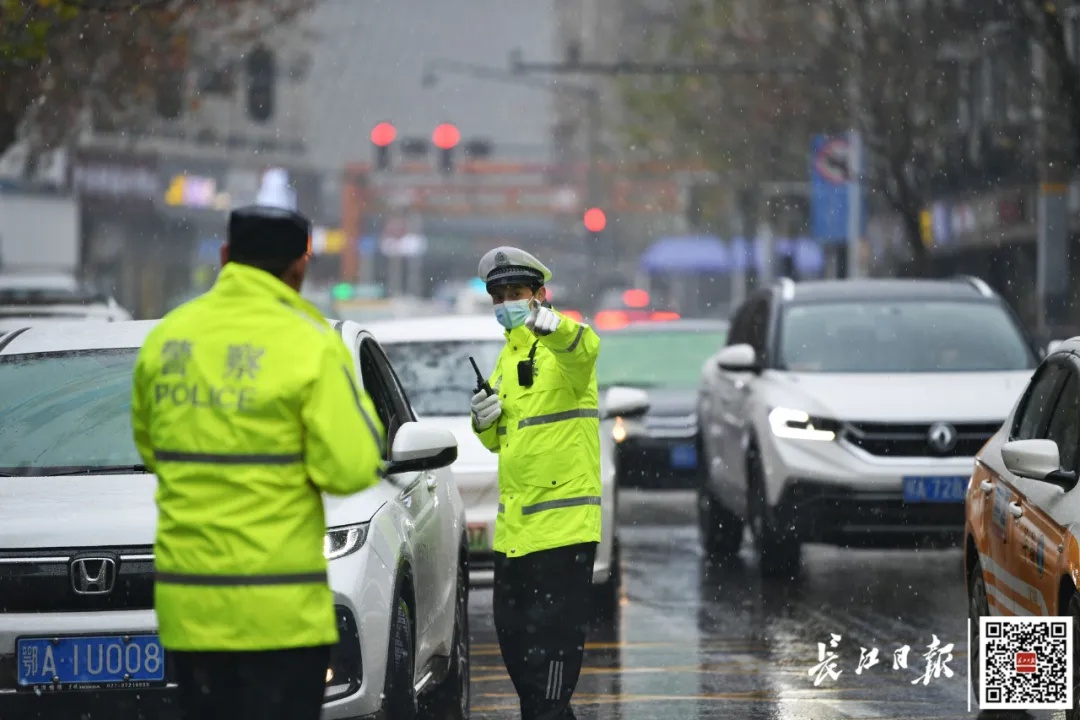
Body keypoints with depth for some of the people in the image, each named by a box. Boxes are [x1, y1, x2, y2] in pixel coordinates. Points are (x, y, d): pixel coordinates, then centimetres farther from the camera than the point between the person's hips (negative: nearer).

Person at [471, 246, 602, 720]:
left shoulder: (561, 345, -7)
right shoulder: (507, 357, 18)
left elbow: (585, 347, -34)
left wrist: (551, 324, -56)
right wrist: (485, 421, 1)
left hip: (564, 517, -9)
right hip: (514, 522, 9)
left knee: (553, 633, -9)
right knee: (512, 635, 14)